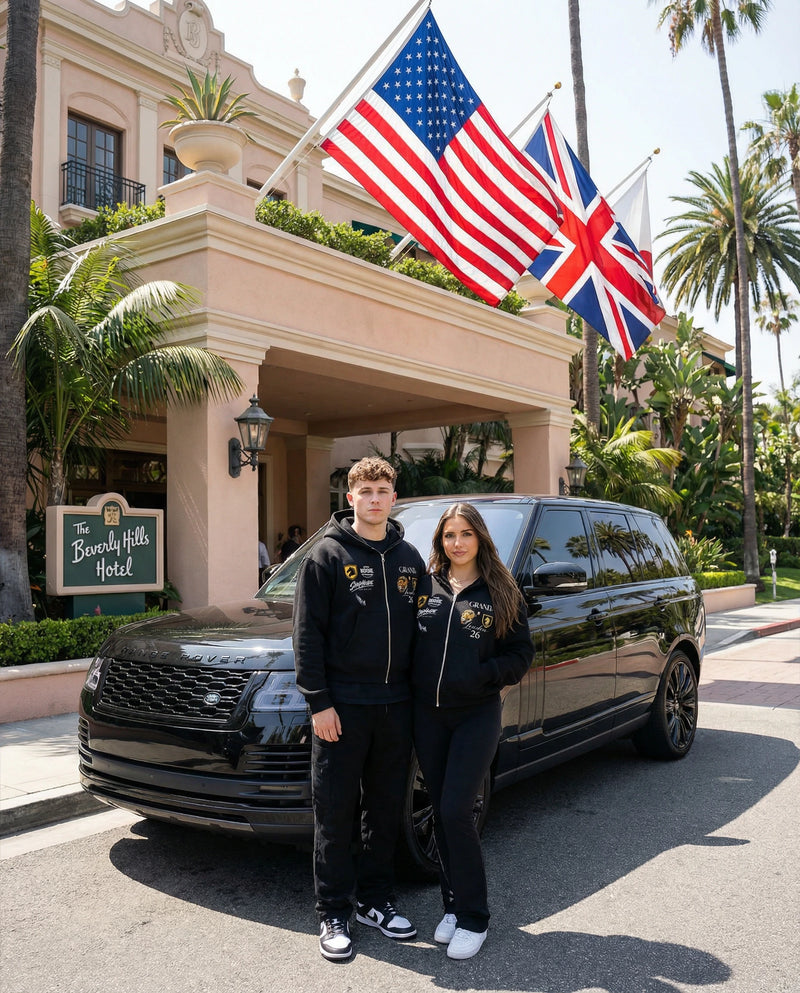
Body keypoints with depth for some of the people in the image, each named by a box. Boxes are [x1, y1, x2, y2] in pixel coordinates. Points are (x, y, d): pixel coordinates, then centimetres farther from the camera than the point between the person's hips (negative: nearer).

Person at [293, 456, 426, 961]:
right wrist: (319, 702, -12)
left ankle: (376, 900, 29)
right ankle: (334, 913, 17)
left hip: (396, 705, 5)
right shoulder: (328, 555, -5)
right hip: (343, 706, -4)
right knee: (336, 812, 4)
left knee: (387, 809, 13)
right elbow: (308, 634, -8)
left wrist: (418, 694, 8)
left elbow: (420, 630, 13)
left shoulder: (409, 558, 9)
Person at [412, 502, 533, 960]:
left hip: (477, 715, -3)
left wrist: (480, 676, -15)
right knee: (441, 812, 10)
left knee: (456, 811, -9)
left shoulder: (501, 592, -2)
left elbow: (521, 655, -2)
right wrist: (412, 682, -6)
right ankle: (454, 904, 27)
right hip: (428, 715, 3)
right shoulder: (425, 587, 5)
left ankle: (474, 918, 7)